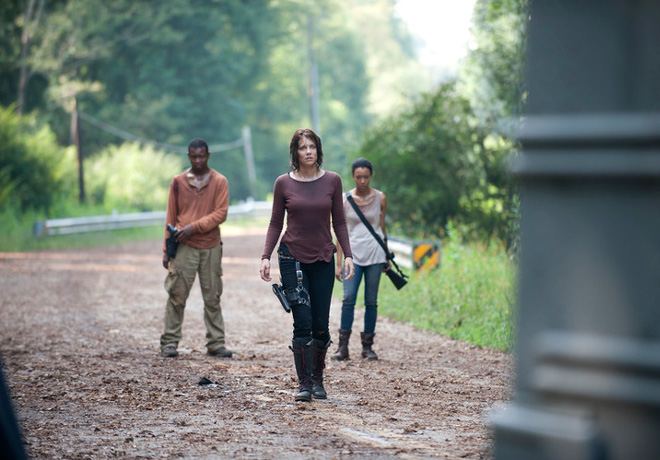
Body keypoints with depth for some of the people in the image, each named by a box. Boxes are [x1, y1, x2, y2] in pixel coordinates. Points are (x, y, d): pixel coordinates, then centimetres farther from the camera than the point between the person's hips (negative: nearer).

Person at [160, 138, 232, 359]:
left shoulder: (219, 182, 4)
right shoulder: (178, 182, 7)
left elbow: (221, 213, -5)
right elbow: (171, 217, 9)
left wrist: (195, 227, -15)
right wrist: (166, 248, 6)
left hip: (211, 247, 0)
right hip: (184, 247, 0)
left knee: (212, 298, 5)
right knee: (177, 296, -3)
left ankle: (216, 343, 10)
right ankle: (169, 343, 2)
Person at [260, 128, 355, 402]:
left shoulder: (332, 181, 2)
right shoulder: (284, 183, -1)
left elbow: (339, 222, 7)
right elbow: (276, 224, 4)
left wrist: (347, 254, -1)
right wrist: (266, 257, -6)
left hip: (323, 259, 2)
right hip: (292, 258, -1)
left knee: (321, 325, 3)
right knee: (302, 322, -9)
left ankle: (318, 380, 19)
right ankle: (303, 383, -1)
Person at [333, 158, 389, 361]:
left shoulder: (380, 198, 3)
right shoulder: (345, 199, 2)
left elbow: (382, 228, 12)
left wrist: (386, 257, 14)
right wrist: (338, 263, 1)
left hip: (374, 254, 1)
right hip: (353, 254, -1)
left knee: (371, 301, 2)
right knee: (348, 298, -12)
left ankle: (368, 346, 10)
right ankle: (343, 346, -9)